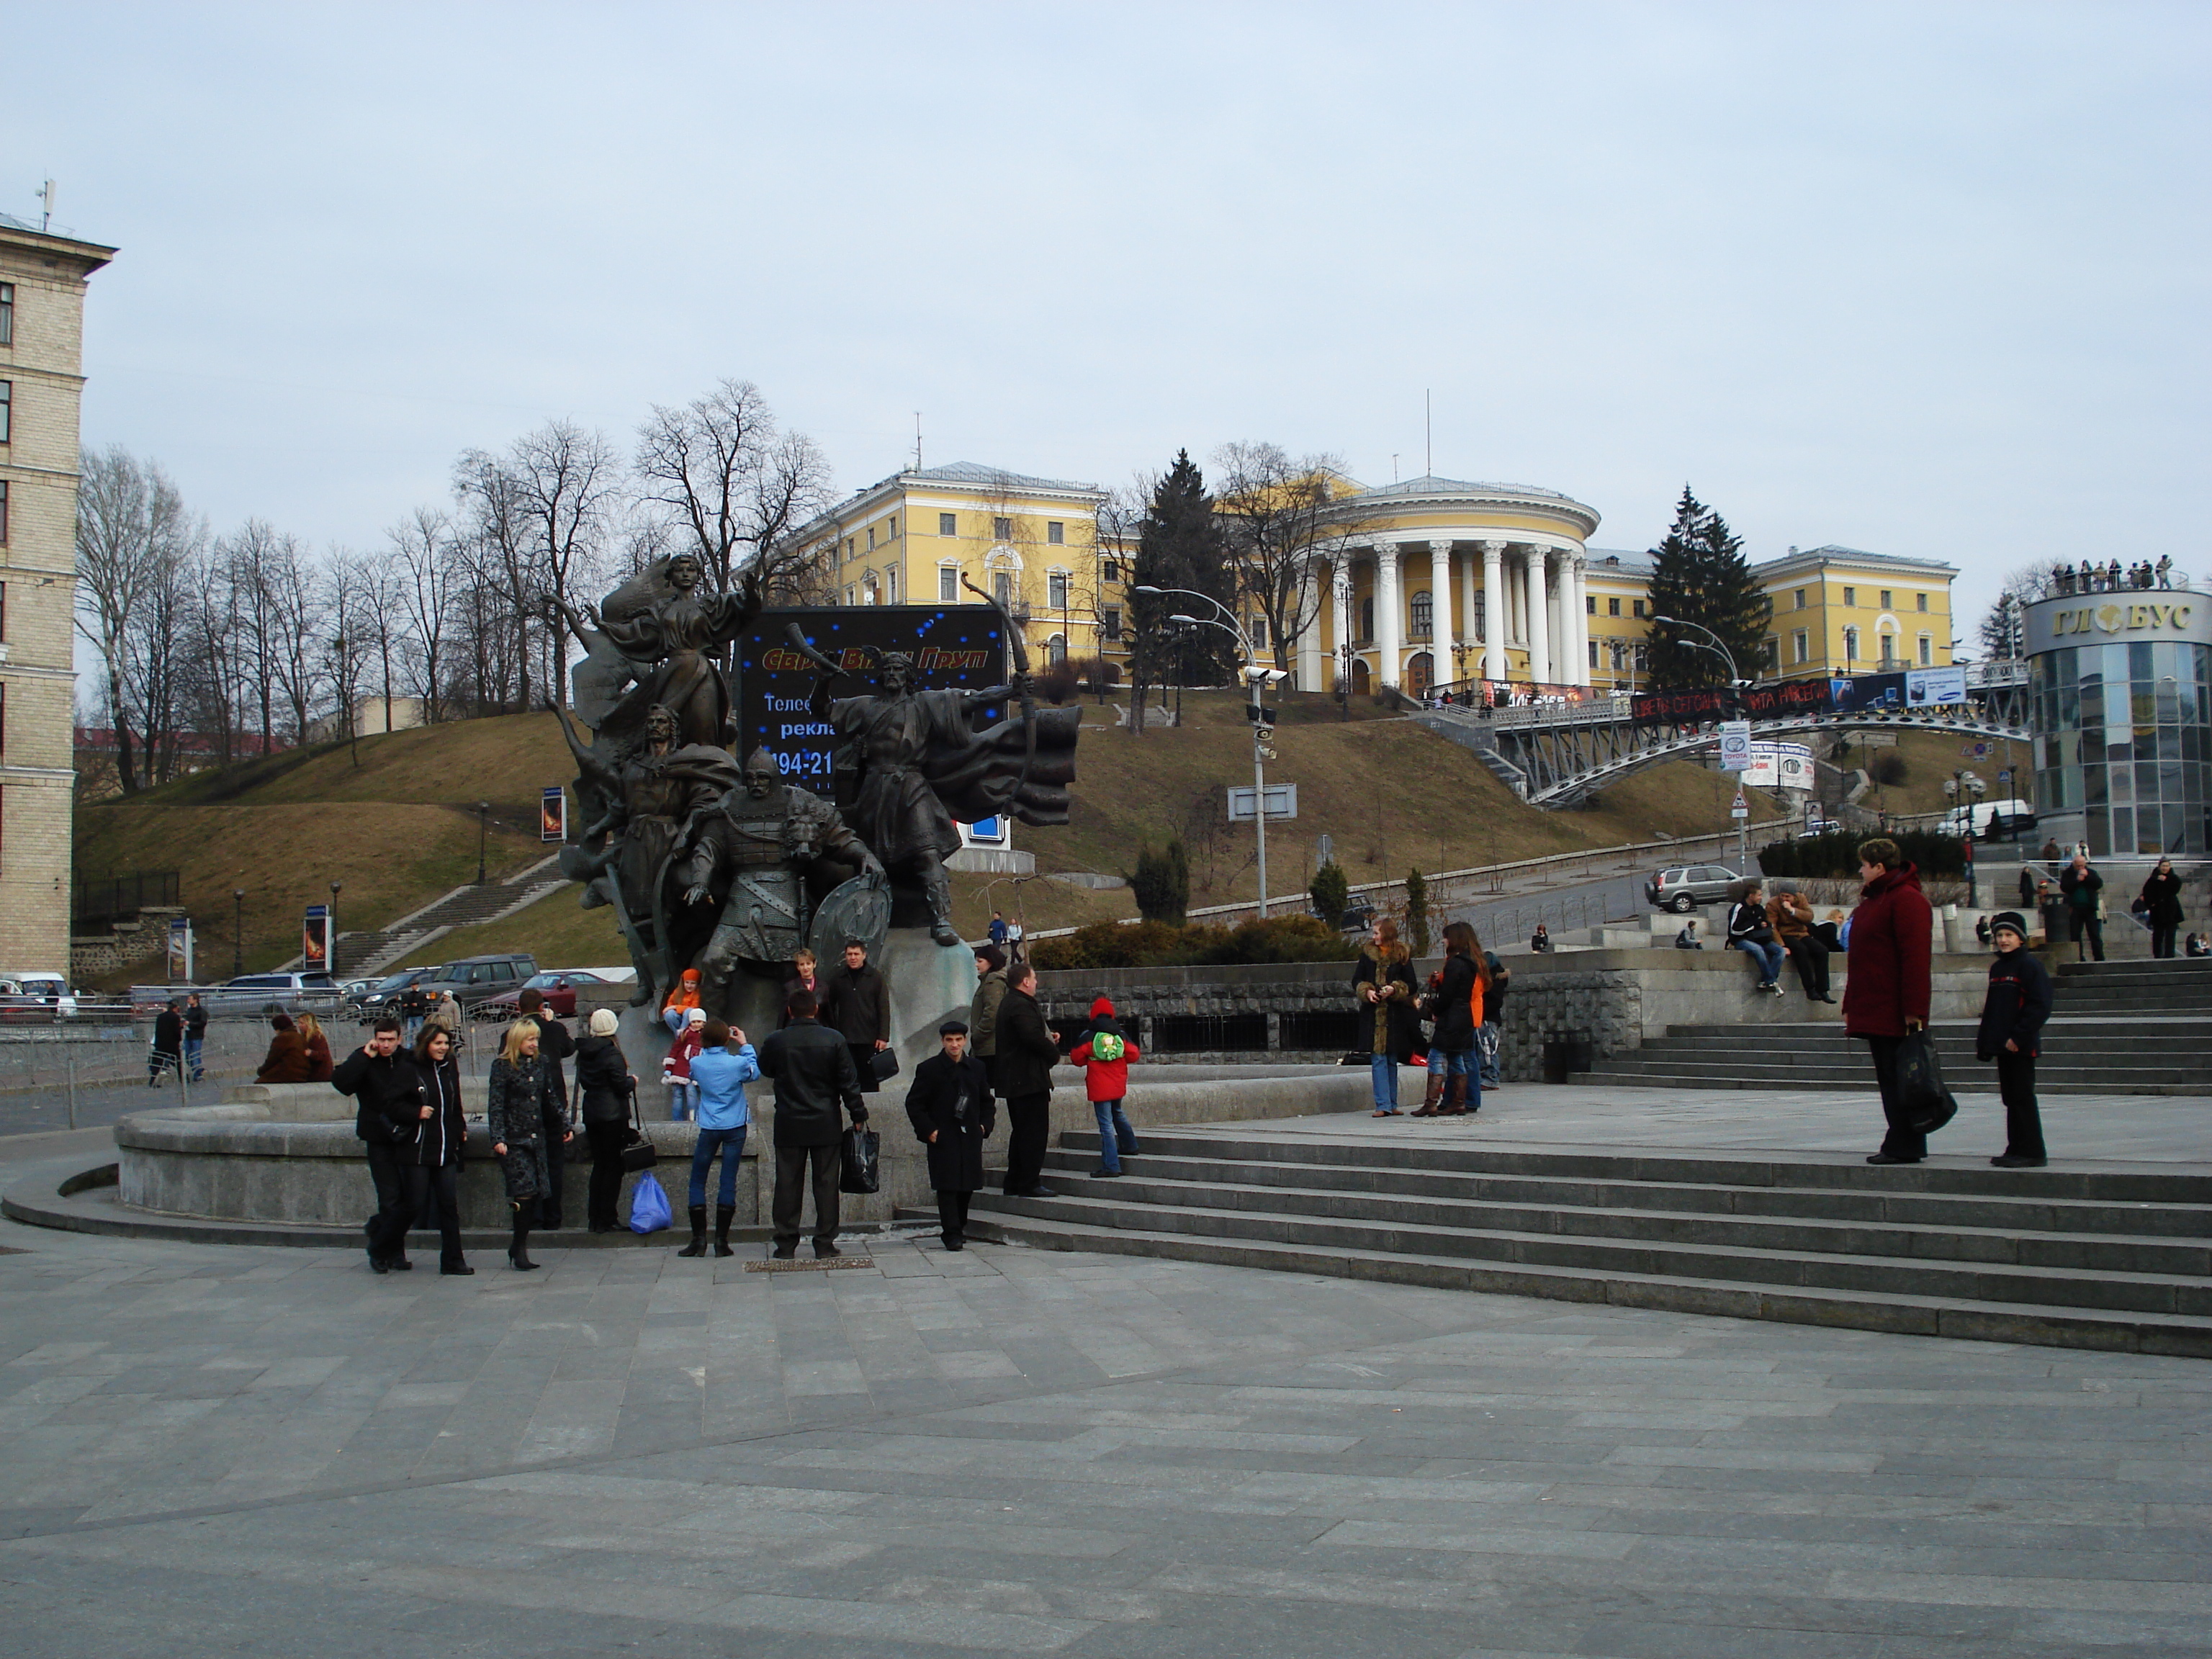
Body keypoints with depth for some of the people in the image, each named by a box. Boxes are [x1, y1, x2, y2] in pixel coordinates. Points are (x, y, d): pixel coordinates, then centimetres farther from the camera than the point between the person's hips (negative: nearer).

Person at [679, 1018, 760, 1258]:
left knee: (697, 1182, 9)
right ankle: (721, 1241, 1)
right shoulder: (737, 1063, -10)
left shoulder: (697, 1064, -7)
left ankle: (699, 1239, 4)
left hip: (709, 1128, 0)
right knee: (728, 1182, 2)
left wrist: (706, 1047, 16)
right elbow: (755, 1072, 11)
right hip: (735, 1128, 0)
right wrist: (745, 1046, 18)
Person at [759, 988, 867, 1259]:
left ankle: (786, 1245, 7)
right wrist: (858, 1115, 5)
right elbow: (849, 1082, -3)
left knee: (788, 1183, 6)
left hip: (789, 1125, 0)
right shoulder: (834, 1040, -5)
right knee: (826, 1183, 5)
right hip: (826, 1125, 0)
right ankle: (825, 1244, 6)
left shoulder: (776, 1042, -4)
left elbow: (765, 1070, 16)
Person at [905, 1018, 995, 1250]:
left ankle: (958, 1227, 25)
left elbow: (987, 1101, 19)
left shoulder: (976, 1067, 9)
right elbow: (914, 1103, -2)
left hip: (970, 1137, 4)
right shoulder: (929, 1069, -3)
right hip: (943, 1138, -4)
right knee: (947, 1187, -8)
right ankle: (952, 1234, -6)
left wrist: (985, 1125, 4)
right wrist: (928, 1130, -9)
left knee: (968, 1186, 8)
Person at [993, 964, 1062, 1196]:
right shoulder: (1021, 1006, -17)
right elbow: (1033, 1036, -27)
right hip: (1029, 1079, -11)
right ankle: (1030, 1184, -7)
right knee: (1035, 1131, -7)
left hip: (1014, 1080, 11)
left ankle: (1014, 1184, 19)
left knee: (1020, 1131, 15)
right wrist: (1054, 1052, -11)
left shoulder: (1008, 1003, 17)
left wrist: (1049, 1038, 6)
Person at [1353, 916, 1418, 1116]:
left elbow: (1411, 985, 3)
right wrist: (1367, 991, -9)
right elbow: (1357, 982, 10)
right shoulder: (1367, 954, 7)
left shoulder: (1401, 956, 3)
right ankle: (1383, 1105, -7)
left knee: (1392, 1060, 8)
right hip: (1373, 1014, 0)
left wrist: (1394, 990, -14)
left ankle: (1391, 1104, 15)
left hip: (1396, 1015, 0)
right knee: (1378, 1059, -6)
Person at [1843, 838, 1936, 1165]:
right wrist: (1851, 1006, 21)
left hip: (1895, 1013, -10)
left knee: (1899, 1078, -6)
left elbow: (1916, 958, -19)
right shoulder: (1872, 899, 20)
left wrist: (1914, 1012, -24)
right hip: (1873, 1012, 10)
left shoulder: (1907, 900, -12)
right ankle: (1901, 1145, 16)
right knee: (1888, 1079, 11)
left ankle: (1904, 1147, -2)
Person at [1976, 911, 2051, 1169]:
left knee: (2023, 1097, -6)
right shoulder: (1997, 968, 15)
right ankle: (2015, 1149, 16)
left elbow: (2040, 1007, -15)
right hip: (2002, 1046, 8)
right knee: (2010, 1097, 11)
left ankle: (2032, 1152, -2)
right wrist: (1984, 1042, 16)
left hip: (2022, 1046, -8)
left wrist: (2019, 1036, -20)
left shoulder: (2030, 966, -8)